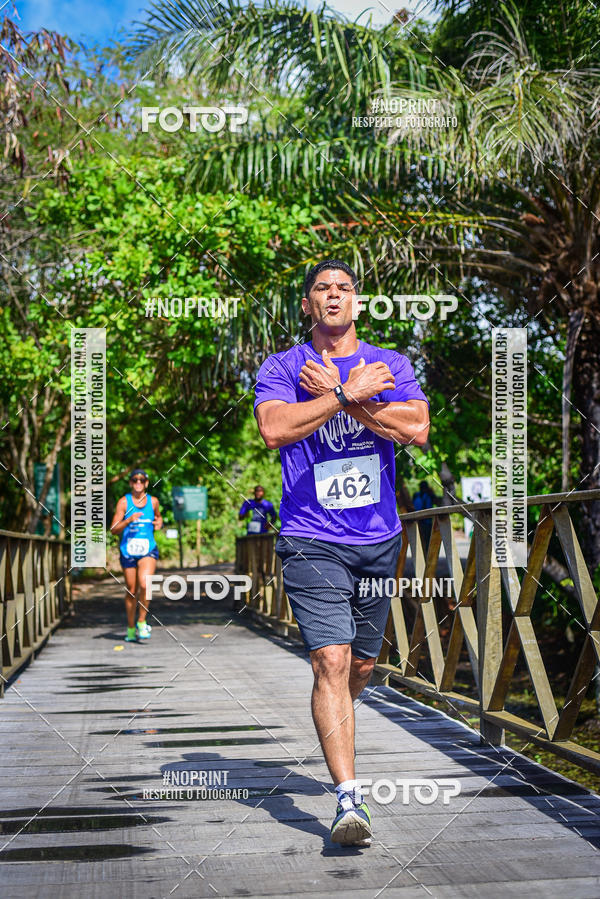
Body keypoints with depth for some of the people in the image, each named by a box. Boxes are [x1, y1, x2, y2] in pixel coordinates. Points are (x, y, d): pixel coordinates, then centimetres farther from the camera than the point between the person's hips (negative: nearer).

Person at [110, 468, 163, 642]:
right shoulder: (124, 502, -2)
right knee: (131, 591, 8)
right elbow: (114, 529, -6)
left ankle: (142, 622, -4)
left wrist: (159, 522, 4)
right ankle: (131, 628, 26)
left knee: (144, 584, -22)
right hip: (128, 550, 0)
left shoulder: (153, 501, 5)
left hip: (148, 550, 0)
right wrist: (129, 520, -22)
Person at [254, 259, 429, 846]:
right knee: (331, 662, -15)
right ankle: (349, 800, -14)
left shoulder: (389, 364, 7)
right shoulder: (281, 367, 1)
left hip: (379, 539, 4)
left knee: (361, 665, 15)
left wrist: (335, 395, -13)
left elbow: (417, 429, -11)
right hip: (311, 542, -3)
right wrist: (351, 392, -18)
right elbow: (273, 429, -18)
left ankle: (332, 729, 46)